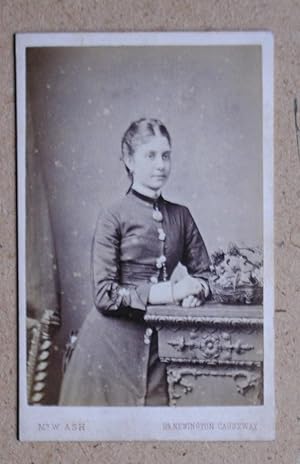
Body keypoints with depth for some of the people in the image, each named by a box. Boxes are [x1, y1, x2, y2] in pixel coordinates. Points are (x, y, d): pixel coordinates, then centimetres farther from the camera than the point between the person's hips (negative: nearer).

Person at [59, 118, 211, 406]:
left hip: (155, 343, 4)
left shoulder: (180, 216, 6)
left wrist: (194, 291, -11)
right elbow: (105, 295, -13)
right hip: (111, 345, -3)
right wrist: (168, 291, -18)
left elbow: (204, 272, 12)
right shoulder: (114, 217, -8)